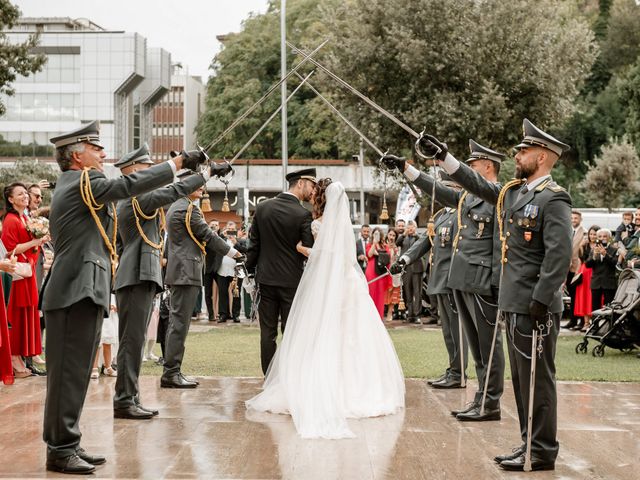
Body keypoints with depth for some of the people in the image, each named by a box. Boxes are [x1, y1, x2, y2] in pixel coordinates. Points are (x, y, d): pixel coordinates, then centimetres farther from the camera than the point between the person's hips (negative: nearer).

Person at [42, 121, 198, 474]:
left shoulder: (69, 184, 21)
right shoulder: (83, 181, -10)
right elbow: (131, 185, -20)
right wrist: (178, 162, -15)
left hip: (80, 291, 11)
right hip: (78, 291, -11)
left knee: (74, 372, 12)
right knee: (69, 372, -8)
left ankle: (67, 445, 17)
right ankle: (61, 450, -6)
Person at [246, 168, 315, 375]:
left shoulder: (262, 208, 1)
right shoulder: (303, 214, -12)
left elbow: (253, 244, 5)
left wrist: (251, 272, 11)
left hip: (266, 278, 4)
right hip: (292, 280, -3)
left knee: (268, 332, 8)